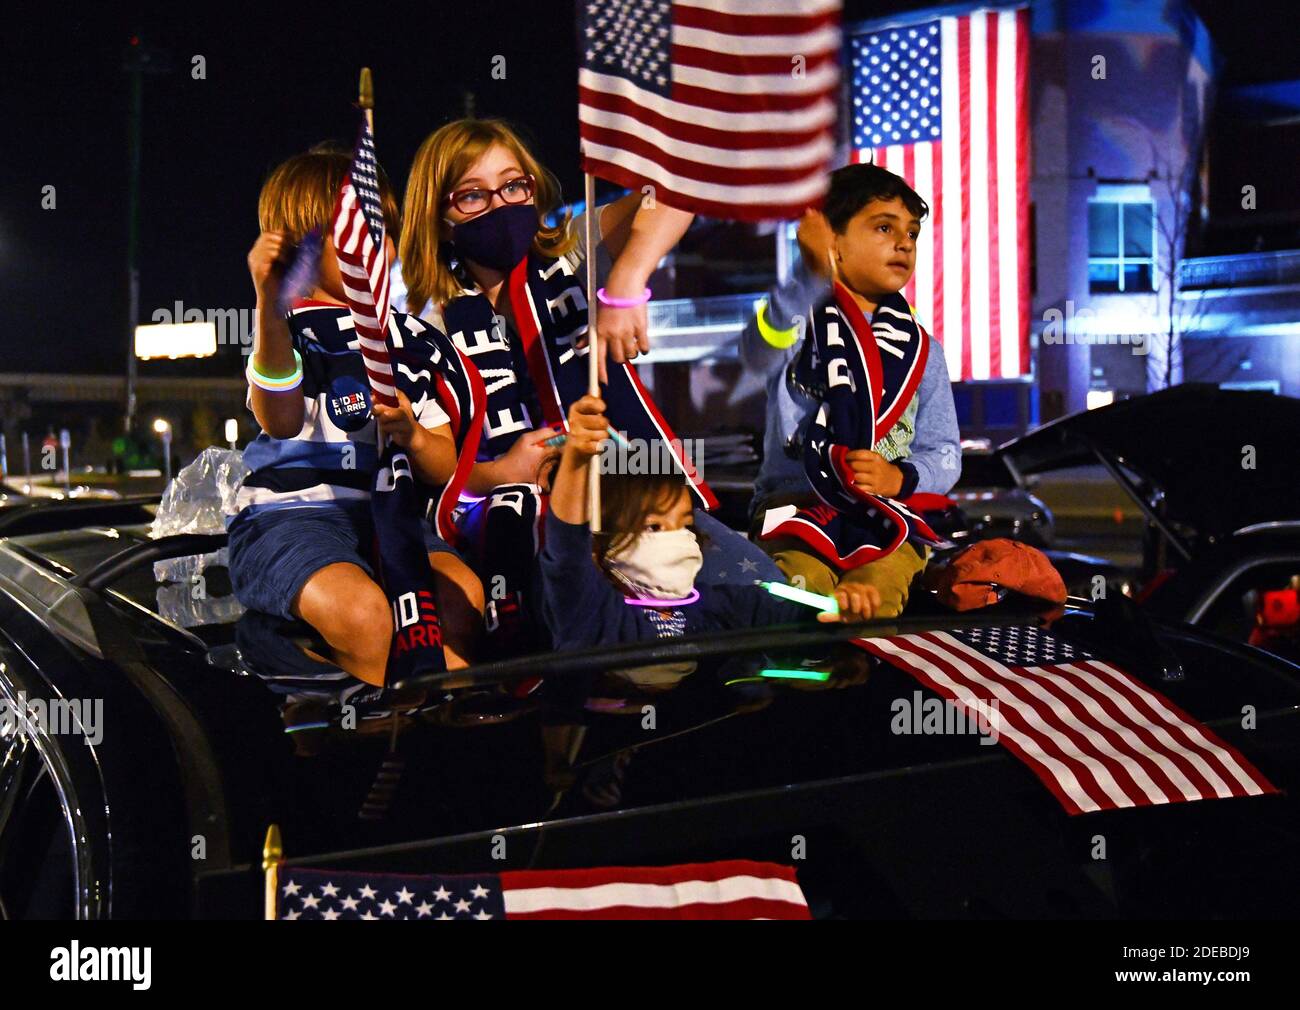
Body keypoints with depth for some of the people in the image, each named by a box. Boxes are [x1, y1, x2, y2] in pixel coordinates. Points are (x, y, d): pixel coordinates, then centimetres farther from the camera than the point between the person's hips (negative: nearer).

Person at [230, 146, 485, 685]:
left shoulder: (416, 340, 18)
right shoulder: (290, 331, 1)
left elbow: (447, 468, 14)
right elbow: (281, 421, -22)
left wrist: (413, 437, -11)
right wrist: (269, 302, -35)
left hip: (382, 518, 5)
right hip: (289, 514, -5)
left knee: (461, 596, -25)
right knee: (363, 611, -33)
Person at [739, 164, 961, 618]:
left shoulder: (920, 347, 20)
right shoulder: (800, 319, 7)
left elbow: (945, 454, 18)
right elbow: (759, 353, -19)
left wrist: (900, 477, -7)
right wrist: (811, 277, -37)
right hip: (794, 505, -2)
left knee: (877, 590, -29)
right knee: (802, 585, -32)